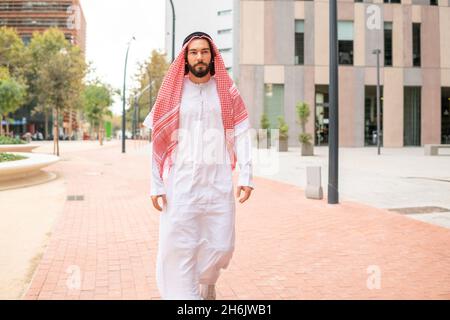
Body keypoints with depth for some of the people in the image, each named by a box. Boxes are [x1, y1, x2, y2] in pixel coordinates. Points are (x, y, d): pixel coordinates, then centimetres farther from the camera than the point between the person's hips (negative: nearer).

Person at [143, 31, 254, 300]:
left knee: (220, 245, 6)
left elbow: (241, 135, 3)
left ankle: (207, 286, 36)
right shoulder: (173, 92, 5)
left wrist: (246, 176, -8)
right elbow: (159, 140, 3)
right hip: (181, 180, -1)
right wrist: (156, 184, -3)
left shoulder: (227, 92, 8)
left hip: (219, 180, 1)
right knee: (179, 247, -4)